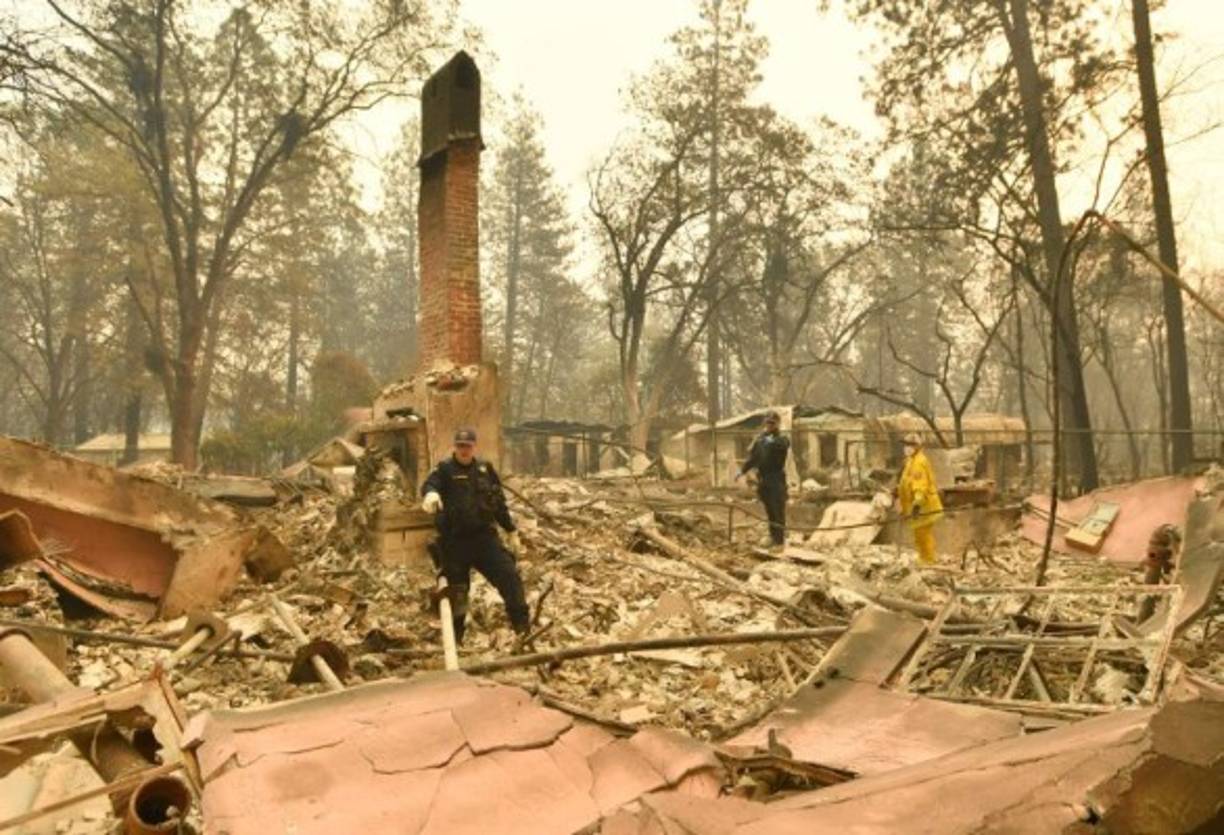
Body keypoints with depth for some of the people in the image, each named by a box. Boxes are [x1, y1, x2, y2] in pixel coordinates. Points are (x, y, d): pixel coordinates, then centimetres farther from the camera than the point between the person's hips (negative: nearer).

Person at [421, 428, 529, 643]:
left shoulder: (485, 469, 9)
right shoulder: (444, 469, -3)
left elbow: (499, 501, 17)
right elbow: (430, 484, -26)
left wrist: (511, 531, 17)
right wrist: (430, 493, -51)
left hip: (484, 536, 3)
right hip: (455, 541, -3)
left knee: (510, 576, -7)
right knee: (456, 590, 6)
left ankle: (523, 627, 2)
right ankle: (454, 639, 23)